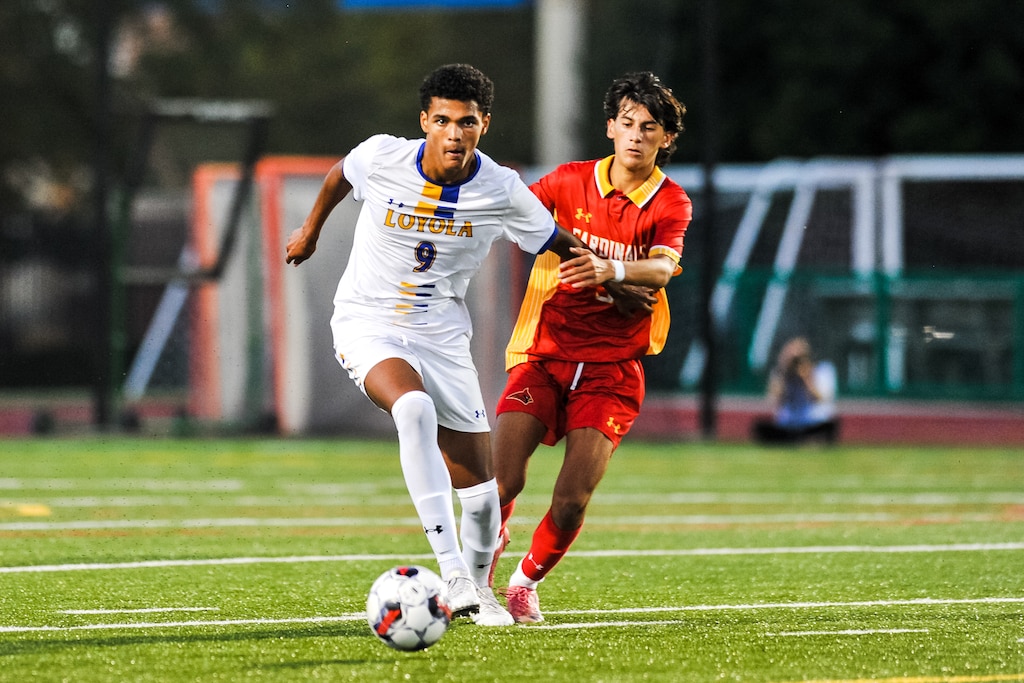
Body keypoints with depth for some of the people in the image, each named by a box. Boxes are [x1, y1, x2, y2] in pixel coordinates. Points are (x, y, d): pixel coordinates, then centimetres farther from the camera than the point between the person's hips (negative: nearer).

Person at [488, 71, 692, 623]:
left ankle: (527, 580, 19)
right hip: (544, 351, 1)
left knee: (571, 502, -12)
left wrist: (612, 270, -41)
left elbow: (661, 269, -21)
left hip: (612, 366, -1)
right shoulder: (571, 182, 2)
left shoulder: (671, 204, -2)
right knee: (501, 479, -16)